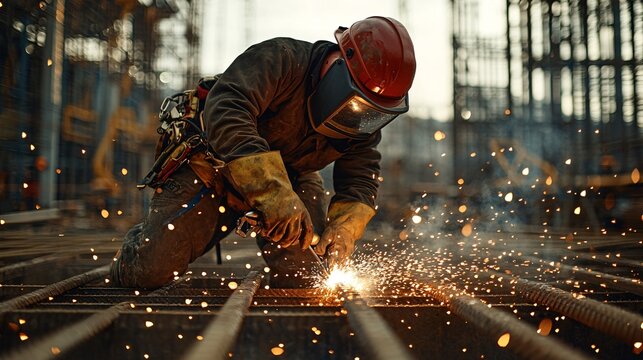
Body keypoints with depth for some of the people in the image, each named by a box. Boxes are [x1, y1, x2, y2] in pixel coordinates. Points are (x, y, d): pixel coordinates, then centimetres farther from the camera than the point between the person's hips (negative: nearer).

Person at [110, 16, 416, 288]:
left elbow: (360, 178, -5)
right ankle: (147, 237, 24)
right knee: (150, 269, -12)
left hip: (289, 179, 5)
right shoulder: (280, 59, -30)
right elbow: (224, 110, -44)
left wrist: (345, 226, -27)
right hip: (214, 163, -5)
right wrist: (273, 192, -52)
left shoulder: (362, 118, -9)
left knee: (305, 275, -12)